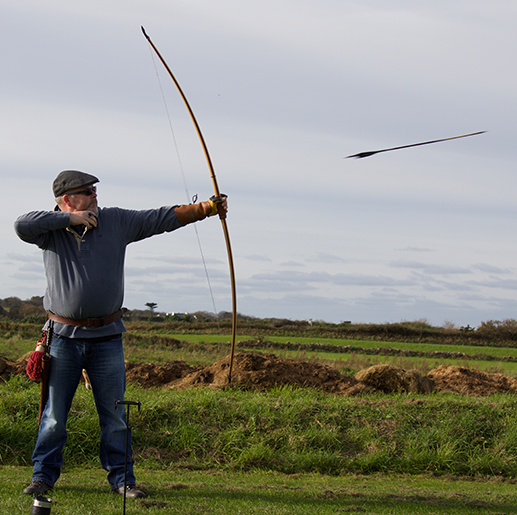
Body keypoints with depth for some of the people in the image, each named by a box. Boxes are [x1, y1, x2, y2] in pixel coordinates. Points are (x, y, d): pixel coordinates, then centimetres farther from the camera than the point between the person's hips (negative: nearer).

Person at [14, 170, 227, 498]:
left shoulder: (116, 221, 4)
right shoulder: (51, 230, -1)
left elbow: (165, 218, 4)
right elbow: (22, 225, -20)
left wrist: (207, 208, -3)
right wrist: (70, 219, -17)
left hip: (107, 338, 2)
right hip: (64, 336, -1)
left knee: (115, 415, 5)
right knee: (54, 413, 4)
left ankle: (122, 477, 13)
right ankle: (44, 475, 16)